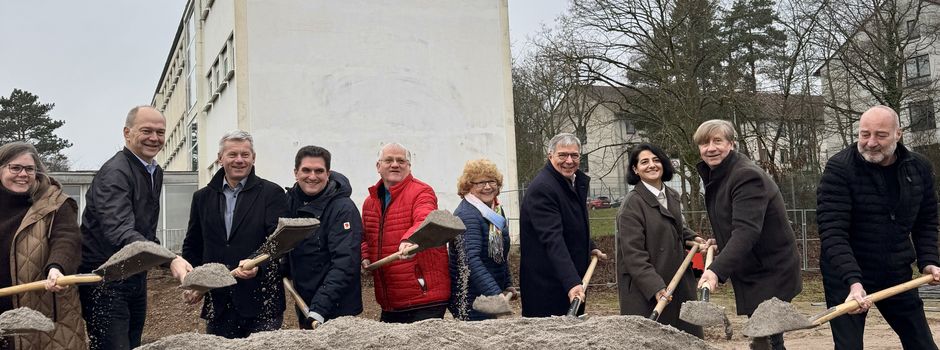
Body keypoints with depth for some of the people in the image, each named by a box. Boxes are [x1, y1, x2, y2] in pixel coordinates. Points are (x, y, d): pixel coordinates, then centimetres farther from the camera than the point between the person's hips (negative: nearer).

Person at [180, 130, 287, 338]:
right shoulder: (202, 197, 13)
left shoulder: (271, 193, 0)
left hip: (262, 300, -3)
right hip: (217, 302, 4)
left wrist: (256, 262, -28)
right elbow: (192, 246, 19)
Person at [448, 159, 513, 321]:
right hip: (472, 300, -8)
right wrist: (496, 294, -38)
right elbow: (472, 259, -30)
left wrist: (507, 285, 17)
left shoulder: (497, 210, 9)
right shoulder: (467, 215, -19)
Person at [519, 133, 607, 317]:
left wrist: (590, 247, 31)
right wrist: (572, 282, -37)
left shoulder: (578, 181, 10)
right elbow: (553, 240, -30)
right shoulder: (541, 188, -21)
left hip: (574, 279, 9)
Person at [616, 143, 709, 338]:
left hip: (679, 283, 7)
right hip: (645, 288, -7)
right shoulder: (632, 204, -14)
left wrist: (693, 238, 10)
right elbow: (633, 254, -18)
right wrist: (655, 287, -25)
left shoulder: (672, 197, 10)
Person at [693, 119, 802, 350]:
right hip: (749, 273, 9)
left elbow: (746, 230, -35)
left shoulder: (747, 175, -23)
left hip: (771, 274, -9)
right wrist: (718, 244, 7)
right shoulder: (714, 175, 7)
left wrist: (717, 270, -45)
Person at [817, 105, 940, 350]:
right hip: (846, 276, -5)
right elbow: (833, 233, -23)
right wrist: (853, 281, -34)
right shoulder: (839, 169, -17)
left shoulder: (919, 168, 0)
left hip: (896, 273, 5)